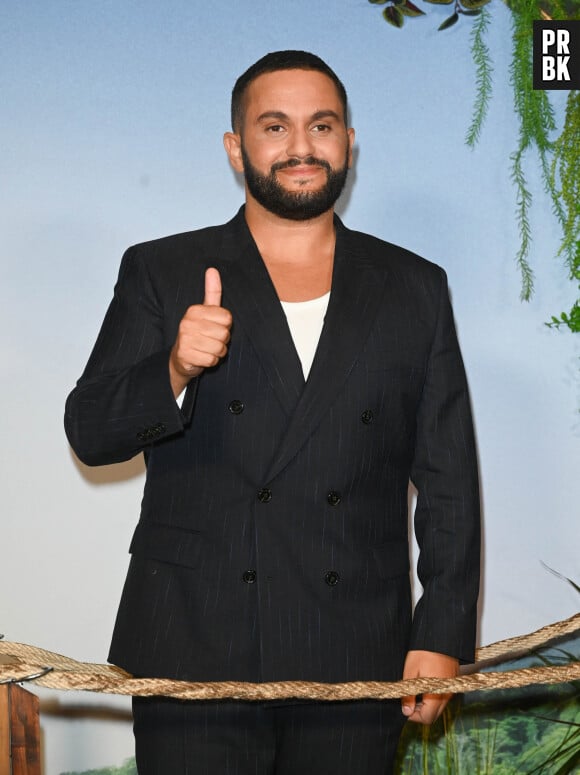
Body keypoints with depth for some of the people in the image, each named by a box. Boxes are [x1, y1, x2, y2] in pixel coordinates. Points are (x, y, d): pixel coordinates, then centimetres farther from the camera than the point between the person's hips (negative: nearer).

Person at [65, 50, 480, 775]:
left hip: (355, 662, 1)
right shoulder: (161, 274, 6)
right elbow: (90, 432, 1)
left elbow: (448, 481, 8)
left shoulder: (414, 289, 9)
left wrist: (442, 635, 1)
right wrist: (175, 370, -18)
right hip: (193, 656, -1)